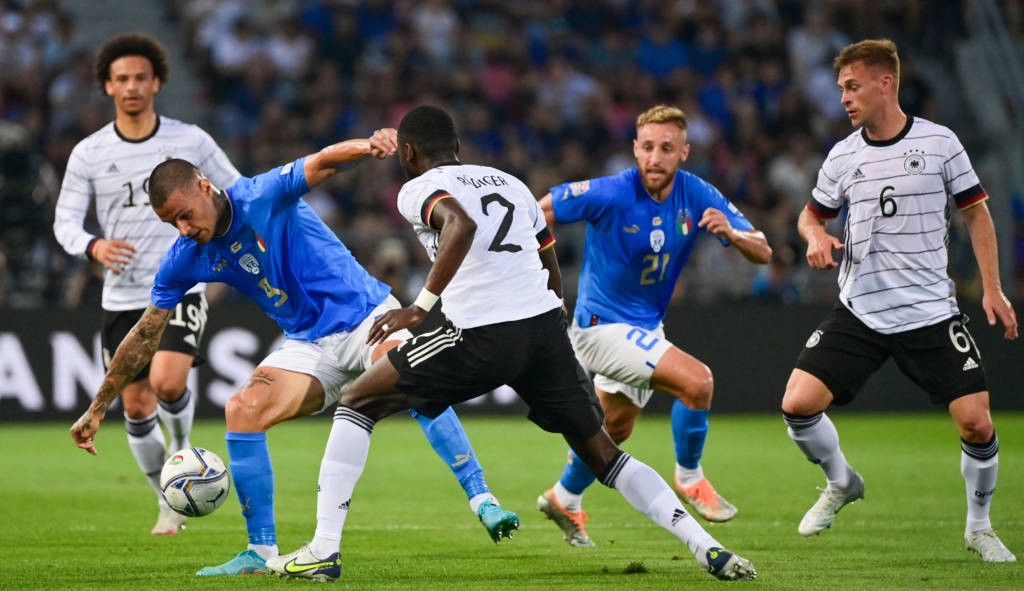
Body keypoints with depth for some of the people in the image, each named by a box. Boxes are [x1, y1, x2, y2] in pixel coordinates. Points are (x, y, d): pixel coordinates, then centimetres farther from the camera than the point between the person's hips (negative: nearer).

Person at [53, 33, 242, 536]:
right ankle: (170, 502, 24)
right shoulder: (88, 154, 0)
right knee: (136, 409, 4)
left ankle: (182, 450, 6)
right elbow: (65, 220, -1)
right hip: (121, 299, 2)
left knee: (166, 382, -26)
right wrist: (94, 246, -22)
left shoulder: (190, 141, -2)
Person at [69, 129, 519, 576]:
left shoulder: (260, 197, -17)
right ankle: (261, 552, -5)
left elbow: (322, 164, -32)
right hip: (310, 346, 5)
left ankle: (483, 502, -34)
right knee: (242, 411, -15)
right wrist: (98, 409, 6)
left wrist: (367, 144, -55)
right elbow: (145, 334, 6)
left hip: (365, 313, -5)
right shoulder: (185, 259, -3)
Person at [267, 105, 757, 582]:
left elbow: (462, 224, -21)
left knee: (357, 402, 9)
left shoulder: (419, 189, 3)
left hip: (484, 337, -6)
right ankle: (707, 548, 5)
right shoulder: (510, 183, 24)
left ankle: (323, 550, 2)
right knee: (603, 454, 17)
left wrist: (420, 305, -22)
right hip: (546, 326, 6)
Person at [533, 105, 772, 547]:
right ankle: (689, 479, -2)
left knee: (615, 428, 25)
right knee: (697, 381, -24)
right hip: (602, 324, -7)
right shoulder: (610, 195, -25)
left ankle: (565, 499, 50)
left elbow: (762, 252, -10)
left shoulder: (697, 196, -10)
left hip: (646, 326, 7)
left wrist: (731, 233, -31)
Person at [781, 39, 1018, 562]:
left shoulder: (939, 142, -4)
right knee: (797, 404, -12)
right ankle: (841, 483, 18)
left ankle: (979, 527, 14)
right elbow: (813, 214, 18)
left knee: (976, 423, -11)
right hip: (858, 313, 2)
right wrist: (815, 235, -7)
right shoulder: (843, 156, 3)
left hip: (931, 313, -2)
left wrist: (992, 289, -1)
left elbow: (975, 212, 5)